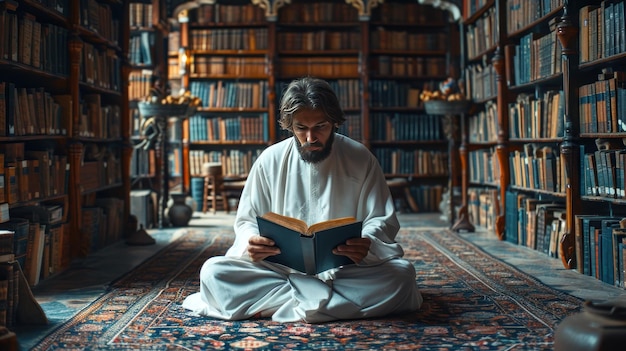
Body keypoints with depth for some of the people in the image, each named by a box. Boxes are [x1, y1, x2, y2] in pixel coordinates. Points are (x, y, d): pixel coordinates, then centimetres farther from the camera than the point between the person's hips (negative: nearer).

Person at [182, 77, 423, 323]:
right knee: (212, 272, -24)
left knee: (401, 274, -30)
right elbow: (246, 221, 7)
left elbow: (382, 220, 3)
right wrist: (251, 243, -19)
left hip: (345, 269, 0)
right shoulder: (271, 160, 2)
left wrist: (367, 244, -22)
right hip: (281, 268, 1)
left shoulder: (360, 159, 1)